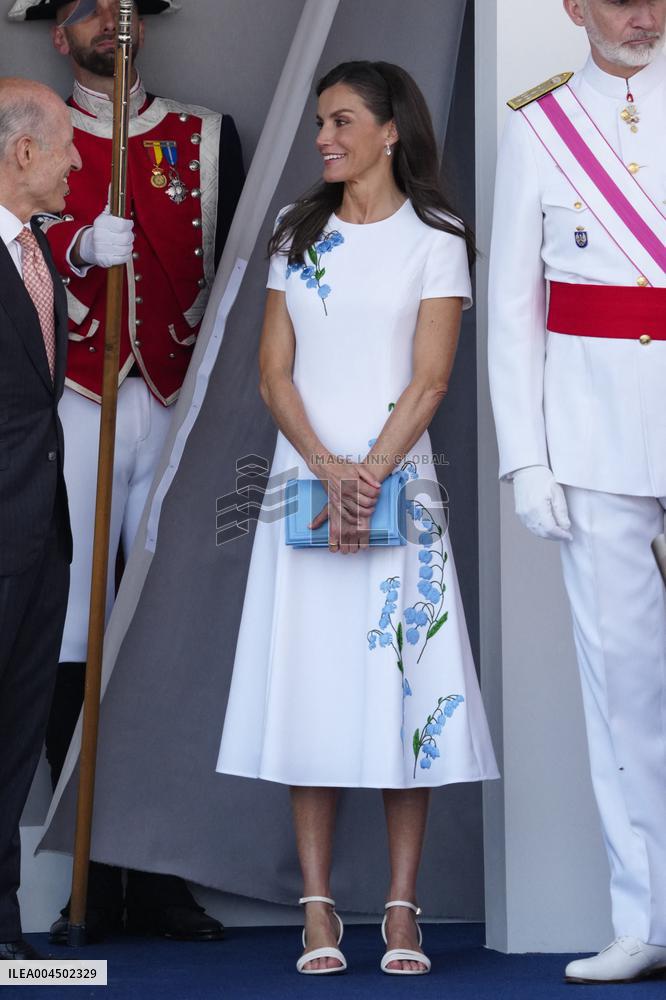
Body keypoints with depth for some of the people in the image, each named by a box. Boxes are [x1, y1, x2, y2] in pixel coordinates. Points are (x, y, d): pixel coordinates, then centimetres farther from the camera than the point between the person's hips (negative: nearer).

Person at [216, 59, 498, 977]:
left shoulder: (433, 240, 3)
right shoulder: (297, 236, 13)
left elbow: (430, 382, -5)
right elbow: (274, 371, 5)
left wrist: (368, 475, -16)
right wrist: (326, 468, -10)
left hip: (397, 484, -3)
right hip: (305, 479, 3)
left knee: (403, 688, -4)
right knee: (309, 686, 0)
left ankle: (402, 910, 3)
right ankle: (317, 907, 6)